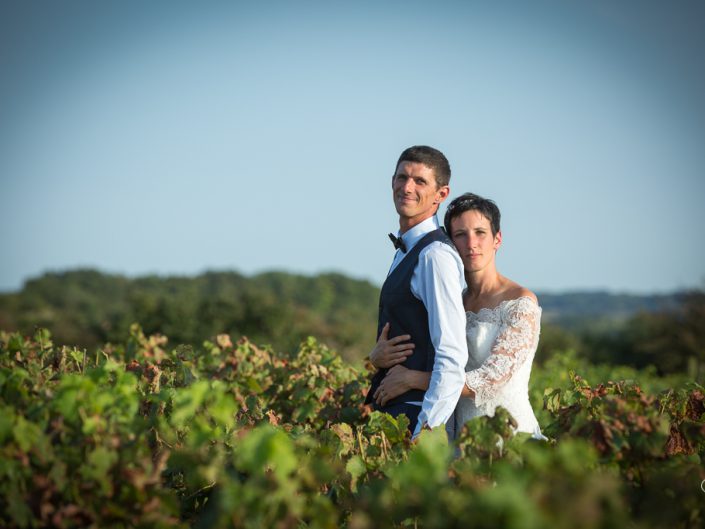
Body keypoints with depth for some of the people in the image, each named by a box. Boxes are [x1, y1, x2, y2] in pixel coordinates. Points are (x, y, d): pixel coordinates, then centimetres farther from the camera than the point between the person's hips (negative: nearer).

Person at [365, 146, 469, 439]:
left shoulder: (435, 255, -16)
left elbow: (453, 359, -22)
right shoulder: (407, 250, 15)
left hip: (415, 413, -9)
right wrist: (378, 356, 5)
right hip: (392, 407, 9)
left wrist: (425, 432, -25)